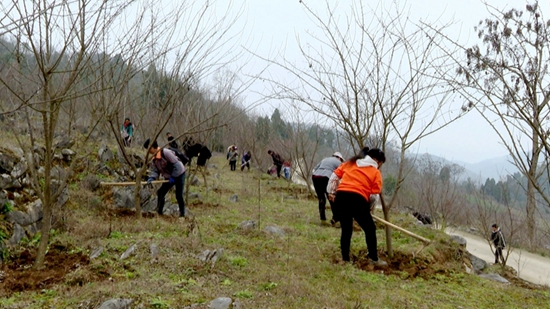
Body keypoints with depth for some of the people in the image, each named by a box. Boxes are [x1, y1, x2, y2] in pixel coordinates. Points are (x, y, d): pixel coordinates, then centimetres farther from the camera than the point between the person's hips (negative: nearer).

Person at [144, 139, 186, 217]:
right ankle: (159, 212, 16)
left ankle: (182, 214, 9)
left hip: (179, 175, -8)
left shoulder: (165, 152, -27)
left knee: (179, 196, -5)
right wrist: (152, 178, -20)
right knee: (160, 193, 5)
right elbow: (155, 170, 1)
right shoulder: (154, 158, 0)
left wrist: (173, 177, -23)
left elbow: (176, 165, -26)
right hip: (169, 177, 8)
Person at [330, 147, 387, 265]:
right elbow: (374, 195, 4)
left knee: (346, 229, 18)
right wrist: (369, 208, 19)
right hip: (357, 199, -5)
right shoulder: (376, 172, 10)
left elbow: (335, 175, 16)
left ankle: (345, 258, 20)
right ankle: (374, 259, 15)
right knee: (370, 229, 13)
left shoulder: (350, 163, 22)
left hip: (341, 195, 5)